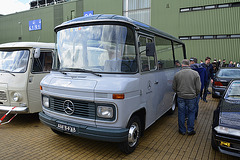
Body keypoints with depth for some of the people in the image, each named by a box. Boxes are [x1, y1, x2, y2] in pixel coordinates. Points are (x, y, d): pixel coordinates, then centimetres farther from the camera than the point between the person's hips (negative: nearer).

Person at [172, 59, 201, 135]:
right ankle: (190, 130, 20)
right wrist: (195, 94, 15)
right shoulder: (195, 73, -5)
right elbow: (198, 88, -3)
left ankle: (182, 130, 22)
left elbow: (174, 88, 3)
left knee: (181, 113, 12)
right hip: (191, 97, 0)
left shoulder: (177, 74, -4)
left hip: (180, 97, 1)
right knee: (191, 113, 14)